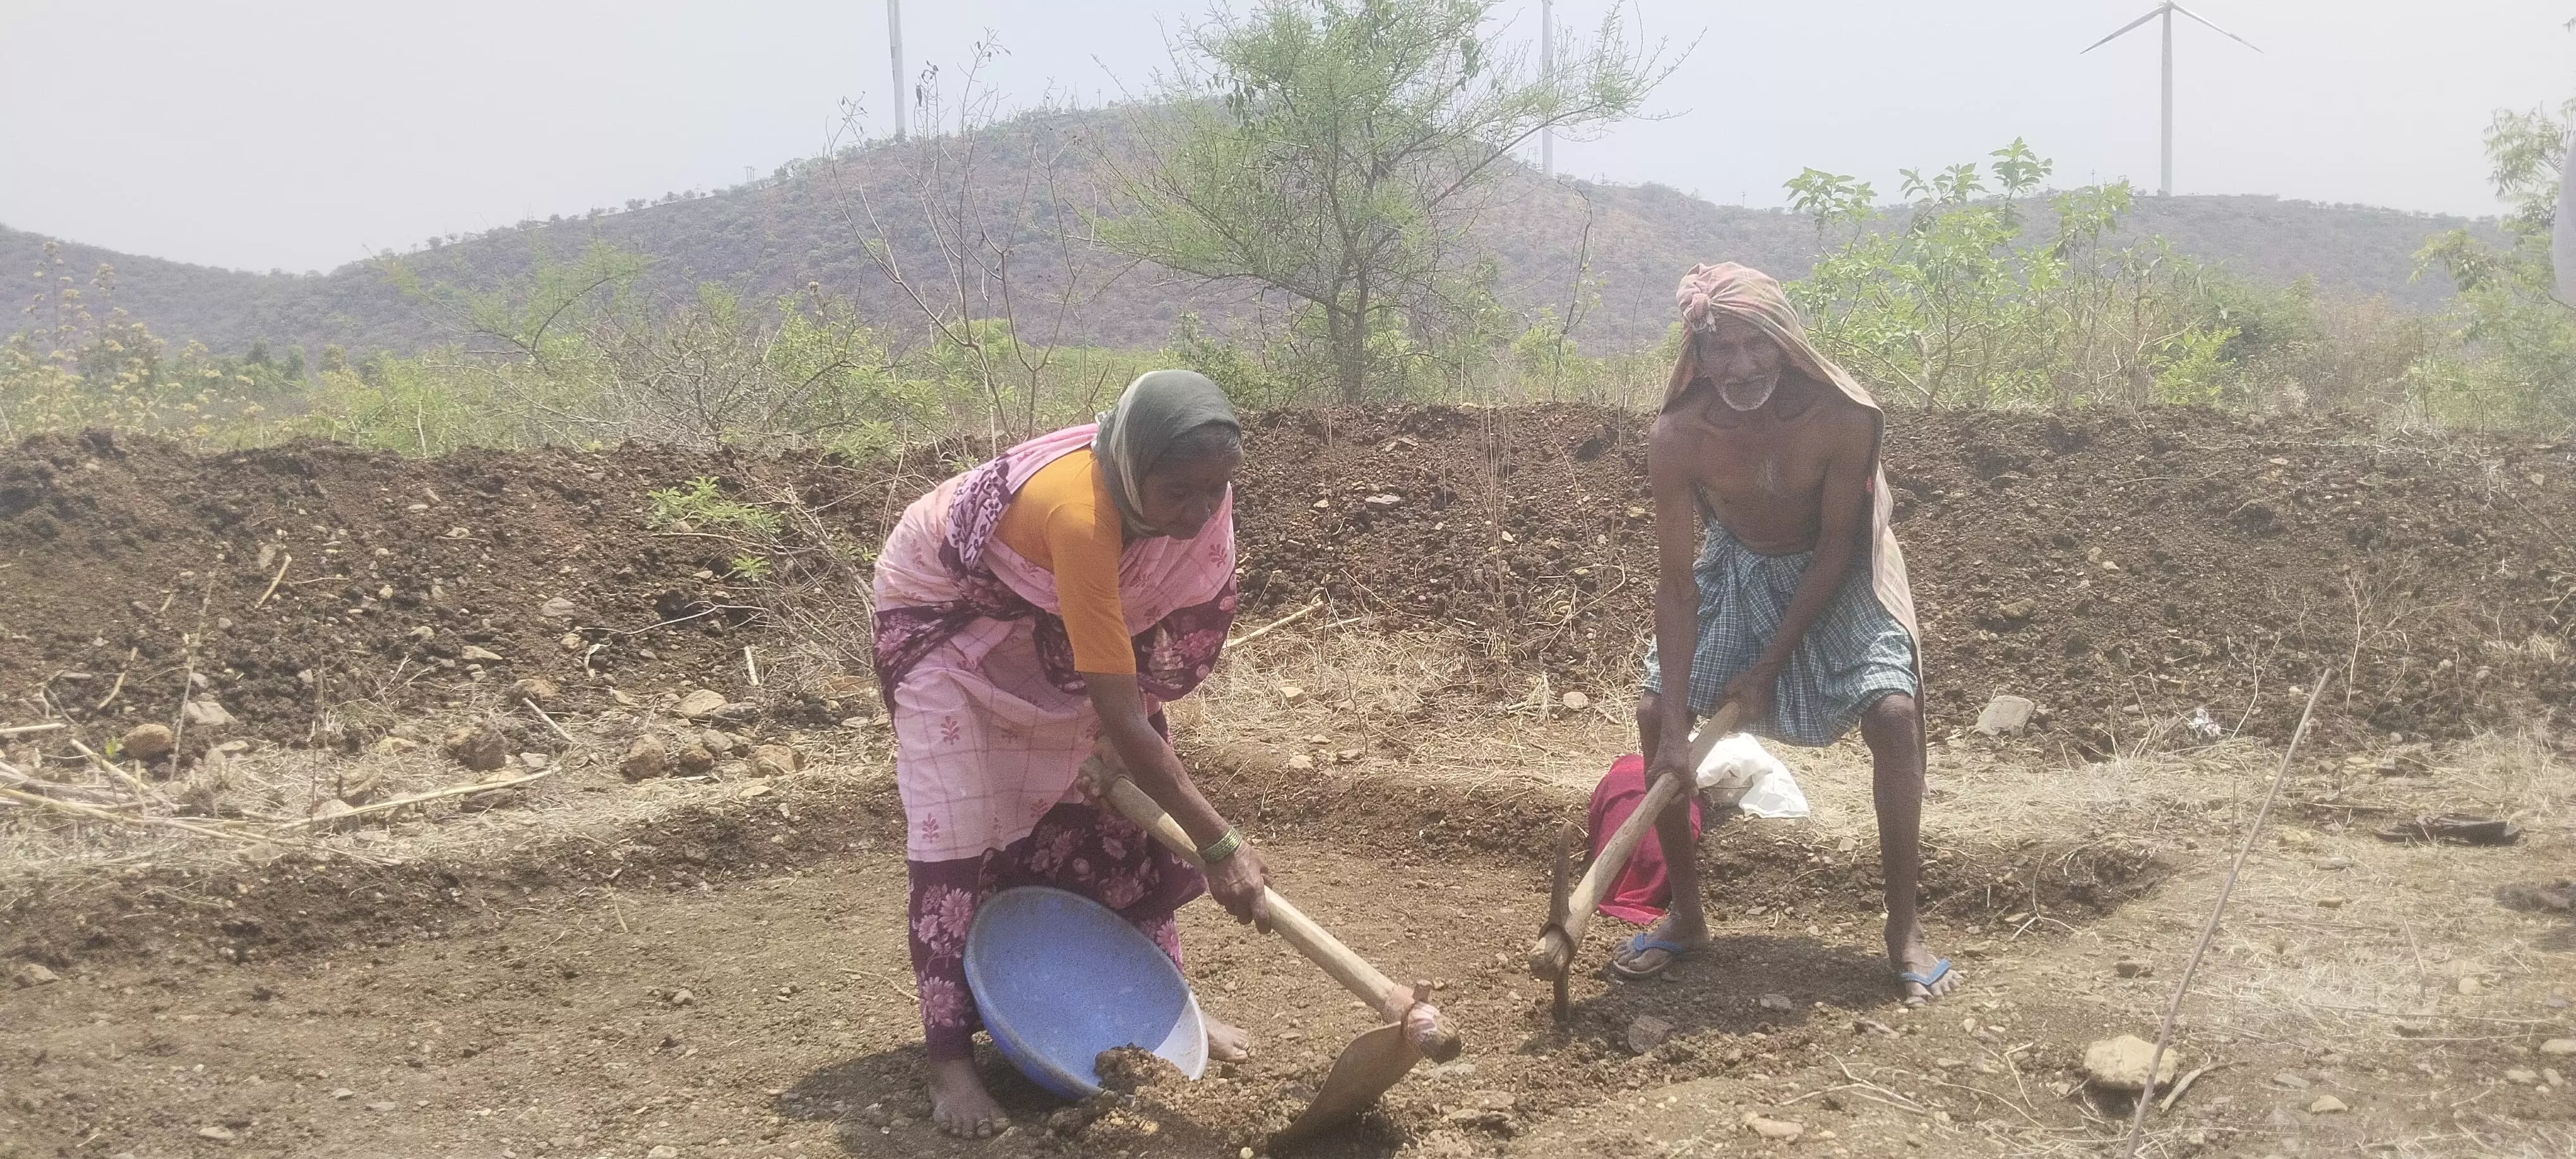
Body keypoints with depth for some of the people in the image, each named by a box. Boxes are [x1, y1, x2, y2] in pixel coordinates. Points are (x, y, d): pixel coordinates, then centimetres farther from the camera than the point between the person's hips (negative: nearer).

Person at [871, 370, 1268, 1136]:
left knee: (1112, 798, 5)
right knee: (962, 827, -12)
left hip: (1041, 619, 7)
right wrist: (1220, 846, -39)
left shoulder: (1179, 494, -23)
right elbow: (1117, 719, -43)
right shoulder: (1079, 512, -44)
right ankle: (948, 1055, -3)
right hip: (945, 612, -7)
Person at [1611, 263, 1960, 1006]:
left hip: (1834, 572, -2)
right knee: (1655, 713, -7)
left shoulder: (1845, 417, -32)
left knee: (1894, 710, -21)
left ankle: (1905, 929, -7)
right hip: (1737, 569, 2)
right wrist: (1676, 730, -27)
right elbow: (1677, 584, -23)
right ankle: (1685, 917, 10)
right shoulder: (1676, 438, -28)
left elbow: (1836, 545, -19)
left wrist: (1769, 666, -19)